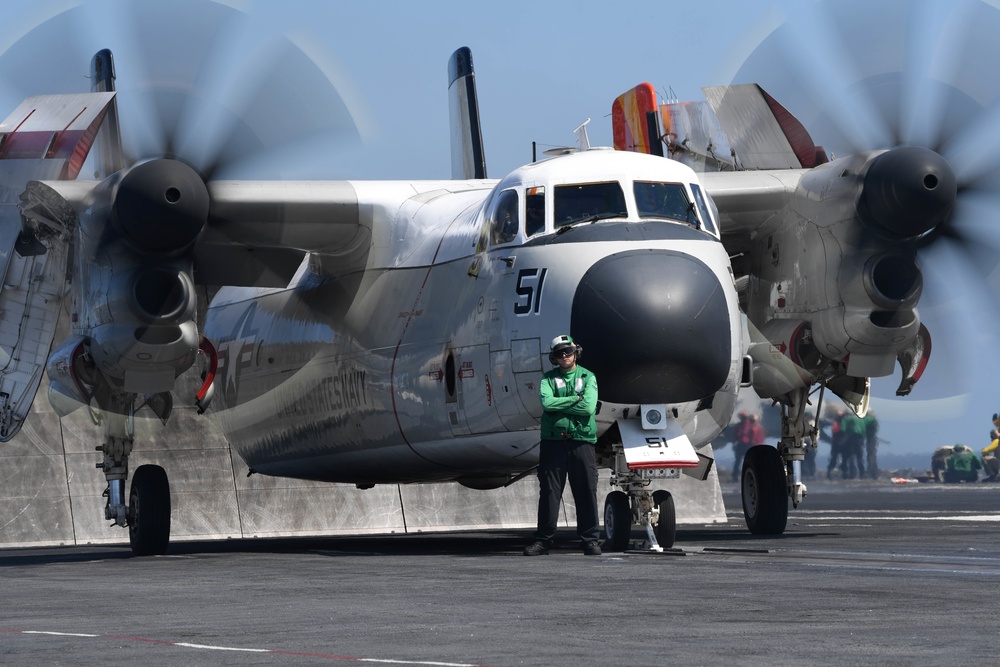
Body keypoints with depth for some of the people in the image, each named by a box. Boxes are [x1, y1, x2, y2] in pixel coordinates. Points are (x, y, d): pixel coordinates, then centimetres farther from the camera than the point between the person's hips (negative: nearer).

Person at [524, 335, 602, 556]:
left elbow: (589, 407, -8)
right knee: (549, 492, 0)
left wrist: (558, 405, -7)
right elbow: (546, 403, -10)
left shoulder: (588, 377, 8)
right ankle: (543, 540, 5)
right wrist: (575, 399, -9)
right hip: (553, 440, 0)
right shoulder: (548, 379, 10)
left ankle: (590, 540, 6)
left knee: (586, 492, 0)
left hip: (582, 440, 0)